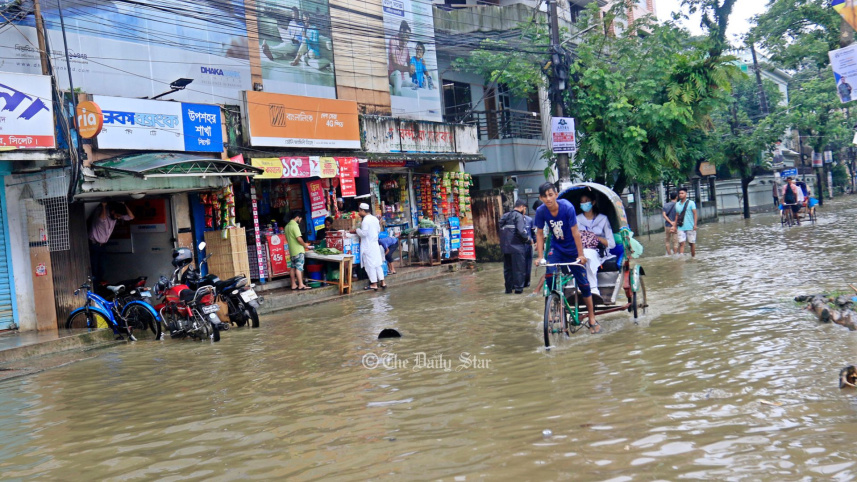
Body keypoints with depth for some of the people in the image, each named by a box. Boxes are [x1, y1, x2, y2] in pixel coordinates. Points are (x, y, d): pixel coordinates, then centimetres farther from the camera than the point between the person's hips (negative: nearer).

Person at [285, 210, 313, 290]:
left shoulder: (287, 226, 12)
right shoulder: (294, 226, -16)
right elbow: (299, 239, -22)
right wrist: (306, 246, -8)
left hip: (292, 250, 9)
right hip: (298, 250, -9)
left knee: (293, 267, 10)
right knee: (299, 267, -8)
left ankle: (293, 285, 13)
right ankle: (301, 285, -8)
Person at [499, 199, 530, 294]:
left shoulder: (505, 216, 16)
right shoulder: (519, 216, -9)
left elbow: (501, 230, 14)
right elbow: (521, 231, -20)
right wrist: (527, 239, -5)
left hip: (505, 247, 7)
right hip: (517, 246, -7)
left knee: (507, 268, 13)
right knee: (519, 268, 0)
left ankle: (509, 287, 16)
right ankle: (518, 288, 0)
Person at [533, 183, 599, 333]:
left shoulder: (567, 207, -24)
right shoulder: (541, 211, -15)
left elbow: (575, 232, -21)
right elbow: (540, 234, -5)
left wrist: (581, 254, -21)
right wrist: (540, 256, -9)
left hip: (572, 249, -2)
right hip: (556, 249, 2)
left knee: (583, 283, 1)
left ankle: (592, 319, 12)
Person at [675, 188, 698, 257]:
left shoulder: (691, 203, -1)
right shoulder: (677, 204, 12)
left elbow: (695, 214, -4)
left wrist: (695, 224, -14)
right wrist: (675, 226, 11)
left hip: (690, 227, -3)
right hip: (681, 228, 3)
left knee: (692, 243, 6)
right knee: (681, 243, -9)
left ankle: (693, 257, 19)